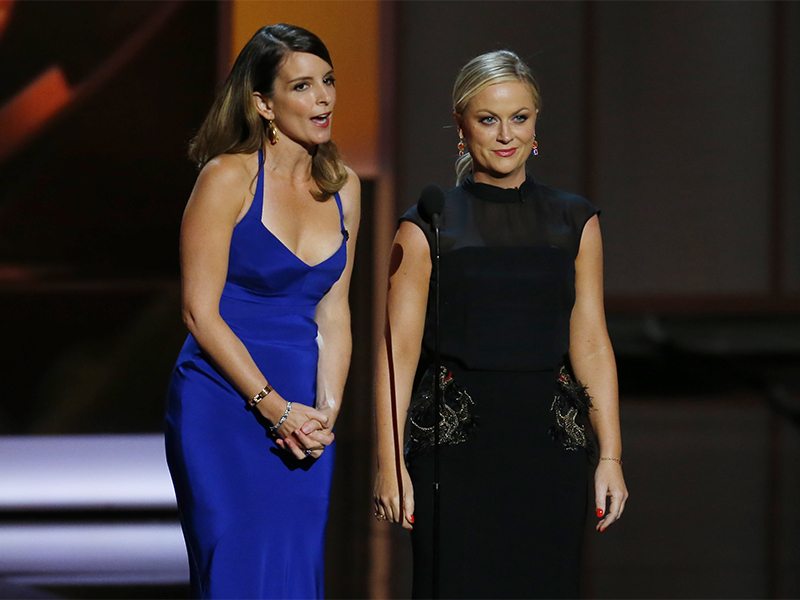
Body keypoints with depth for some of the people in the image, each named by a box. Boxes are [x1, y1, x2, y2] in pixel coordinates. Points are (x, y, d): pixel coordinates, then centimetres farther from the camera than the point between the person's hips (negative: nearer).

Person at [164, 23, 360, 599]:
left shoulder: (343, 187, 10)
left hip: (304, 414, 5)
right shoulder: (228, 178, -8)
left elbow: (333, 311, 11)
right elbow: (200, 312, -10)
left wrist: (326, 410, -3)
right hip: (223, 403, -5)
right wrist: (275, 408, -13)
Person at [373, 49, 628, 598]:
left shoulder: (575, 222, 10)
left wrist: (610, 456, 2)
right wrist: (390, 462, -9)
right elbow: (399, 348, -2)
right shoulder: (428, 227, 1)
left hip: (549, 447, 2)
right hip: (456, 445, -2)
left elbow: (591, 345, 9)